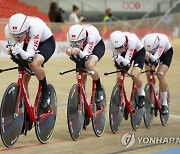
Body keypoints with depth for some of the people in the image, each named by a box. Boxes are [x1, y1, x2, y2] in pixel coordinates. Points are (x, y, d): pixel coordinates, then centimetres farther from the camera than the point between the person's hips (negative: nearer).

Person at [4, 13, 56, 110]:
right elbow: (10, 49, -23)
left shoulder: (35, 27, -41)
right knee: (24, 78, -3)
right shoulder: (9, 29, -29)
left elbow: (30, 56, -42)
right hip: (29, 43, 5)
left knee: (34, 64, -33)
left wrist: (20, 51, -61)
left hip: (47, 42, -5)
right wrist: (10, 49, -45)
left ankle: (46, 92, -9)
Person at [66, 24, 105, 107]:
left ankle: (99, 89, -13)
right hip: (82, 48, 5)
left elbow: (86, 55, -41)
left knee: (89, 65, -33)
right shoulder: (71, 36, -31)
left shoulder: (91, 34, -41)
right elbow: (73, 48, -26)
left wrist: (79, 52, -63)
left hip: (97, 46, -4)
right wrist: (70, 52, -50)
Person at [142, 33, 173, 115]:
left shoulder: (162, 40, -43)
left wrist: (150, 56, -64)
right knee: (149, 76, -9)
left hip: (166, 52, -3)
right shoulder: (144, 41, -36)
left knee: (160, 75, -20)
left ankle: (165, 104, -9)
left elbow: (155, 58, -46)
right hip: (152, 54, 4)